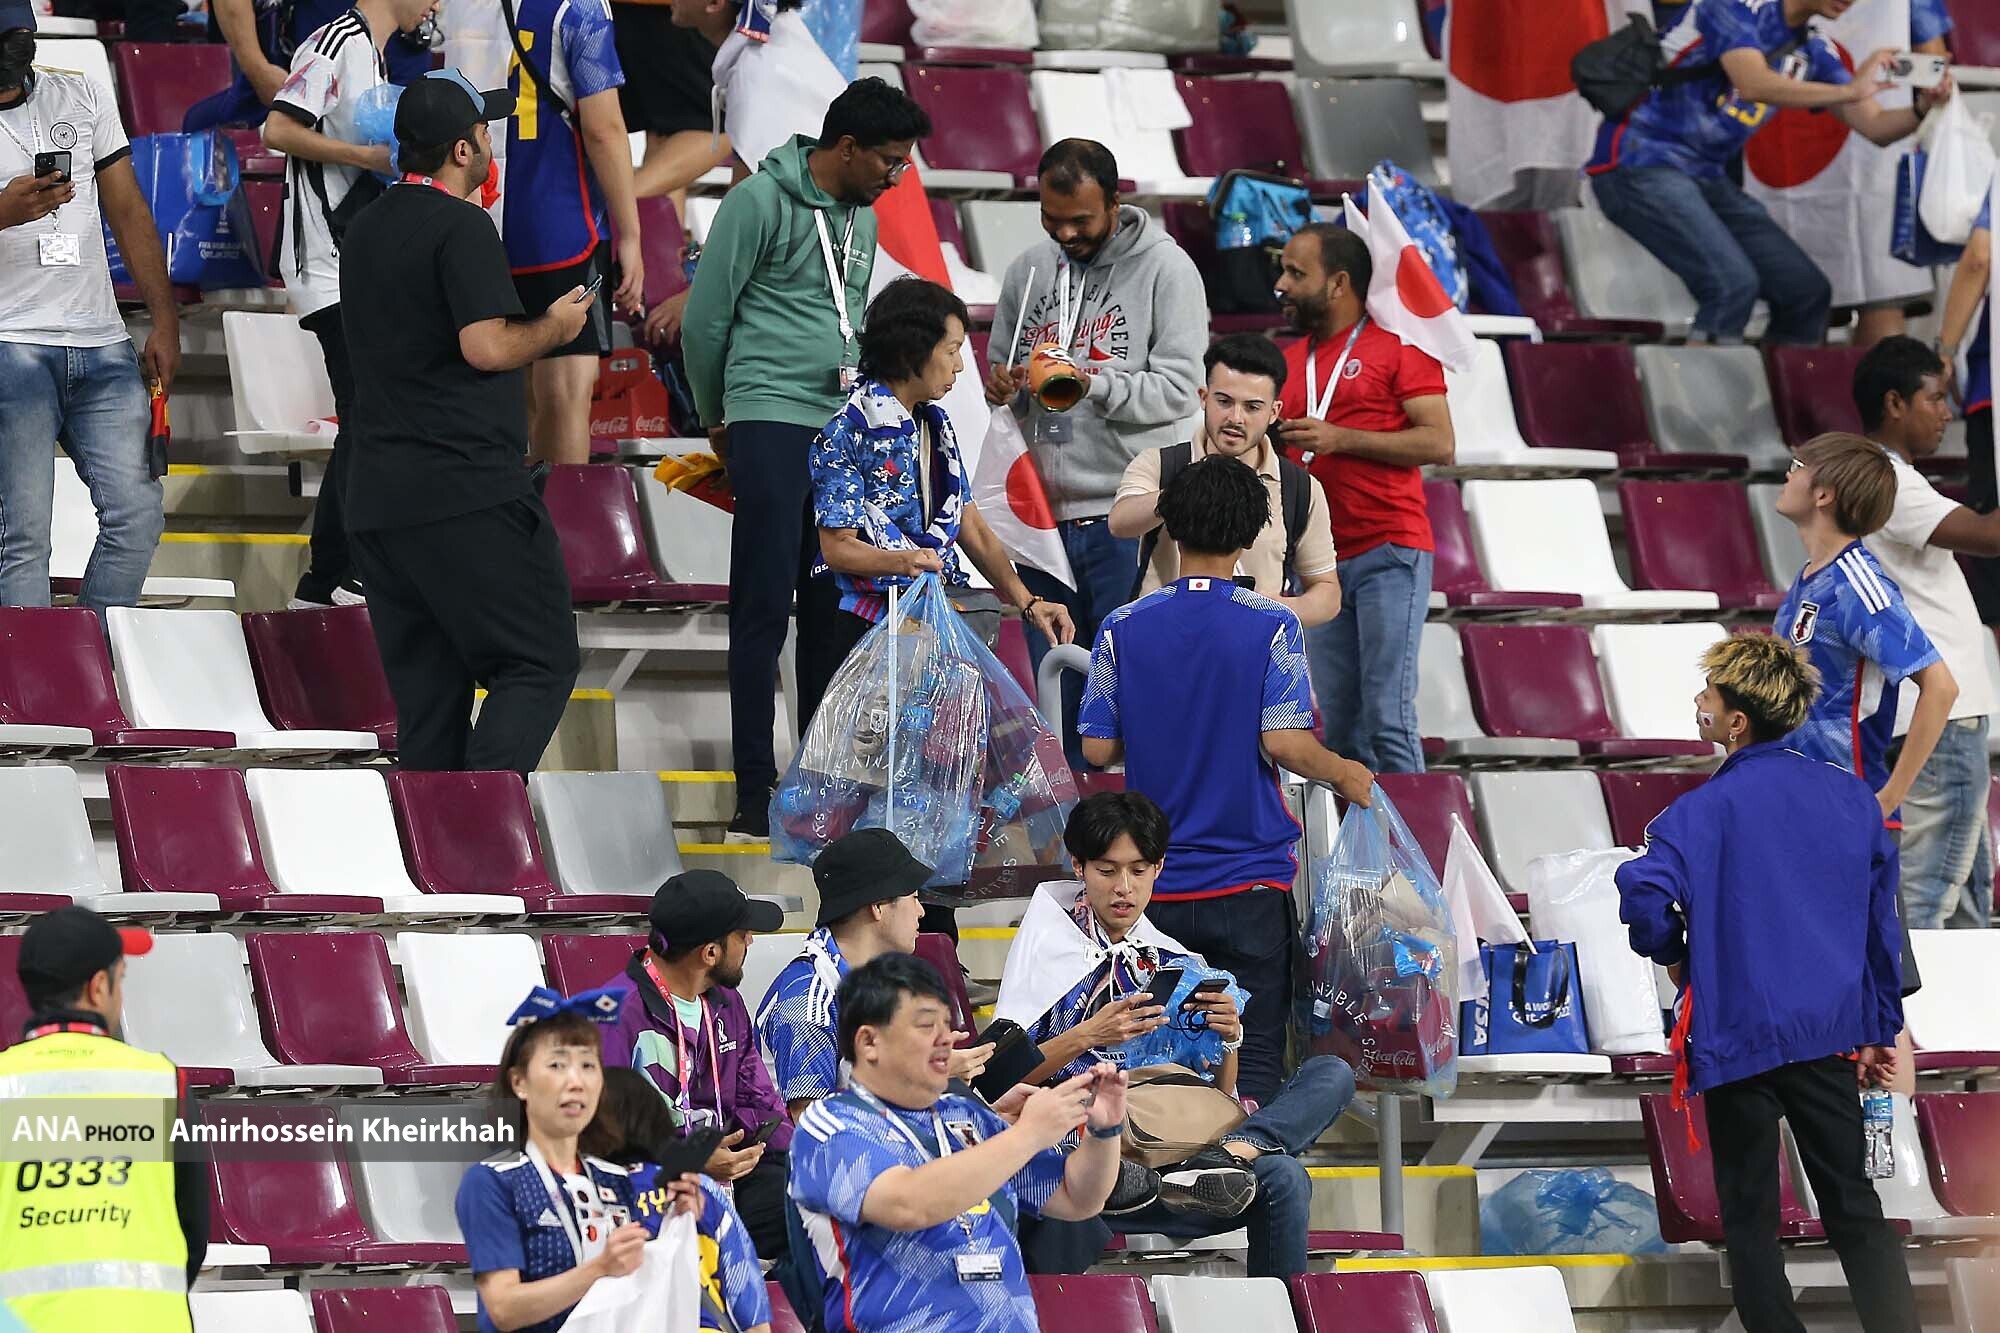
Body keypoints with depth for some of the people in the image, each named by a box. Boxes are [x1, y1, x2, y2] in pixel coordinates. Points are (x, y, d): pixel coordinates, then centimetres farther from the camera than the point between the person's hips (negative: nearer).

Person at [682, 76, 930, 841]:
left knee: (835, 608, 7)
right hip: (772, 424, -7)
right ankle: (755, 791, -5)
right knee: (766, 607, -6)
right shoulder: (761, 203, -7)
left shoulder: (861, 218, 16)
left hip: (845, 430, 7)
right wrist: (717, 418, 8)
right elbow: (704, 321, -3)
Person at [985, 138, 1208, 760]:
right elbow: (1001, 373, 22)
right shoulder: (1027, 271, 12)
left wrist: (1092, 382, -22)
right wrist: (1007, 388, -2)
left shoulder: (1164, 270, -4)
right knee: (1053, 688, 8)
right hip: (1044, 514, 5)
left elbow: (1177, 388, -10)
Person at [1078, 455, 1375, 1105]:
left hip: (1156, 886, 2)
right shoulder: (1272, 626, -9)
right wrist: (1345, 775, 4)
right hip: (1250, 882, -2)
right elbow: (1285, 743, -15)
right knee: (1254, 1058, 2)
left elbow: (1097, 748, -1)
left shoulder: (1123, 629, -2)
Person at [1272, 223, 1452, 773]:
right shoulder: (1289, 361, 17)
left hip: (1390, 555, -7)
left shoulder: (1396, 347, -2)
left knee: (1387, 720, -12)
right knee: (1339, 728, 5)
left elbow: (1440, 443, -10)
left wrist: (1340, 439, -16)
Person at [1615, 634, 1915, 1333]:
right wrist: (1882, 1027, 18)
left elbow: (1644, 893, -28)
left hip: (1739, 1033, -4)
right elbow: (1880, 921, 9)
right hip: (1830, 1032, 4)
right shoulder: (1852, 798, 2)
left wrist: (1673, 954, -7)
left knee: (1750, 1215, 7)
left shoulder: (1709, 808, -13)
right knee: (1854, 1207, 10)